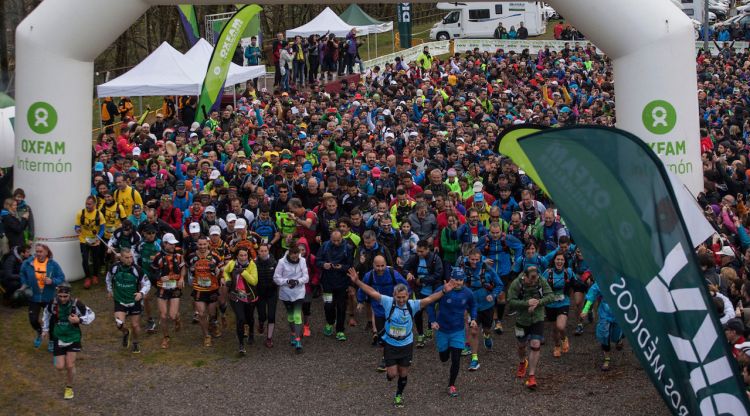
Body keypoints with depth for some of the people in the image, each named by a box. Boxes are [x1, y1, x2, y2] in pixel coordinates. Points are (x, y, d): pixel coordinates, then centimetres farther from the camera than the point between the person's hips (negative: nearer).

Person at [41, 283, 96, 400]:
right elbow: (46, 314, 11)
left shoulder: (76, 304, -20)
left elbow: (91, 315, -9)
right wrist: (45, 330, 13)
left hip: (73, 338, -2)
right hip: (58, 338, 2)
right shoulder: (52, 304, -13)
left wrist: (79, 320, -25)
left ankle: (69, 388, 20)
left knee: (70, 366, -6)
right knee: (60, 367, -3)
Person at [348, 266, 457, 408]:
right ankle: (388, 370, 37)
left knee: (403, 373, 13)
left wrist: (443, 291, -32)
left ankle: (399, 395, 39)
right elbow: (371, 292, -21)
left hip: (406, 345, 1)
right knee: (392, 374, -1)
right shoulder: (388, 302, -17)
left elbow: (429, 299, -20)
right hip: (390, 344, -1)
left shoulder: (412, 305, -15)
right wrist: (357, 281, -29)